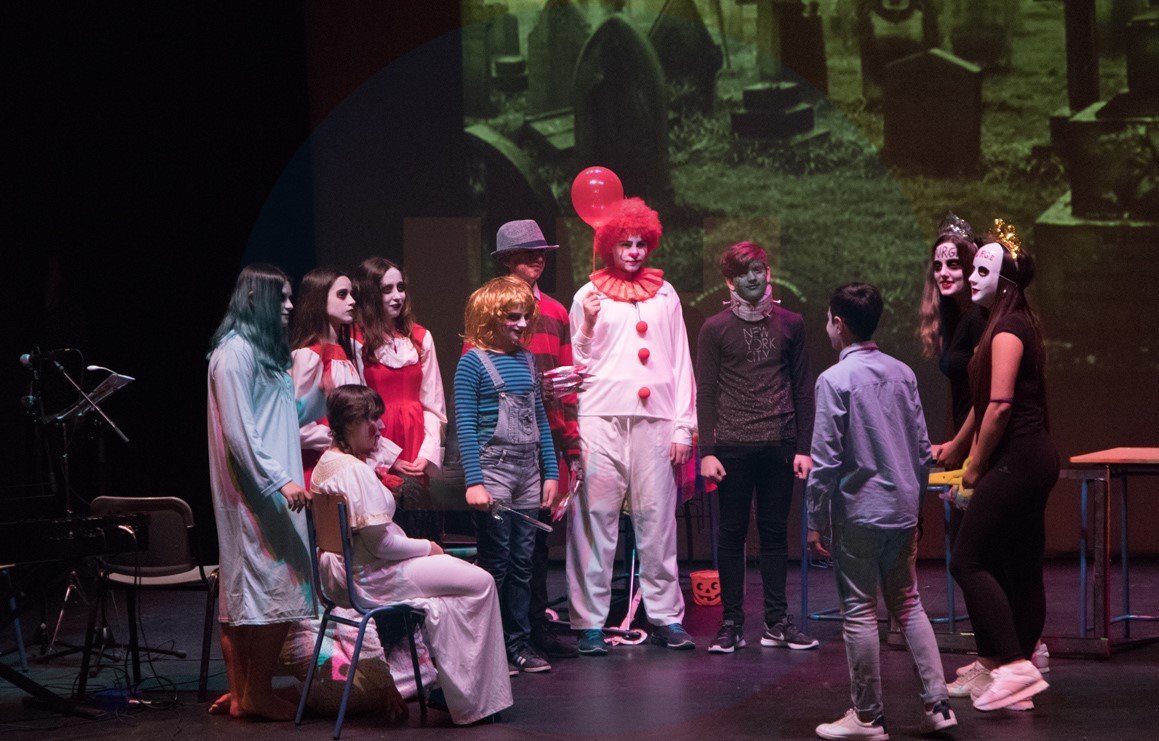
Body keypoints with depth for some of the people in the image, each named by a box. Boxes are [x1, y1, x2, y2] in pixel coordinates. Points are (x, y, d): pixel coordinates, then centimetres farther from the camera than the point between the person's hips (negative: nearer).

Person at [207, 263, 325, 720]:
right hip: (255, 493, -10)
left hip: (269, 490, 10)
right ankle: (256, 695, -5)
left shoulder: (263, 351, 18)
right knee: (274, 585, -9)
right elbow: (239, 432, -19)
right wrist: (280, 480, -23)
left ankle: (242, 691, 12)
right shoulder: (236, 352, -13)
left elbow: (293, 417, 20)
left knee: (241, 589, 10)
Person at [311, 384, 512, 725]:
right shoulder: (355, 471, -23)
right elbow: (380, 543, -23)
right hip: (371, 579, -10)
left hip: (342, 576, 10)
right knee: (480, 582, -2)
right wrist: (426, 547, -7)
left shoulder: (326, 464, 9)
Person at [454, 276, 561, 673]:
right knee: (495, 564, -3)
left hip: (528, 475, 6)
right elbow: (465, 426, -10)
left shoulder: (527, 360, 12)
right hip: (493, 472, -6)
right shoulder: (473, 362, -6)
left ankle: (519, 642, 13)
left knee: (522, 562, 7)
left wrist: (551, 472, 13)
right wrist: (474, 481, -17)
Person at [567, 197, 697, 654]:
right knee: (595, 520, -5)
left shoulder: (665, 294, 16)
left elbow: (680, 361, 15)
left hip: (654, 421, 2)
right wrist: (587, 324, -10)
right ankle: (590, 623, -1)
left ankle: (666, 617, 6)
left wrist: (683, 425, 9)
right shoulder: (589, 295, 9)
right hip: (601, 418, -2)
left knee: (658, 522, 0)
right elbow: (577, 361, 8)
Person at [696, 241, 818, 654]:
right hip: (732, 445, -2)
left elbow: (802, 388, 11)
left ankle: (777, 623, 9)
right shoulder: (715, 329, 3)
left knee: (775, 531, 4)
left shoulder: (789, 324, 10)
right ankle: (731, 624, 5)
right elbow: (705, 392, 2)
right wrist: (707, 451, -5)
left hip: (779, 445, 2)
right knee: (732, 533, 1)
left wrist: (803, 447, 4)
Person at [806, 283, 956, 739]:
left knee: (859, 611, 2)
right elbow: (923, 448, 10)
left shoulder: (834, 380, -13)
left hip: (858, 513, -6)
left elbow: (825, 460, -13)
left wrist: (816, 522, -6)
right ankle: (937, 704, 8)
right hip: (903, 510, 6)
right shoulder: (903, 373, 6)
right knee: (907, 603, 14)